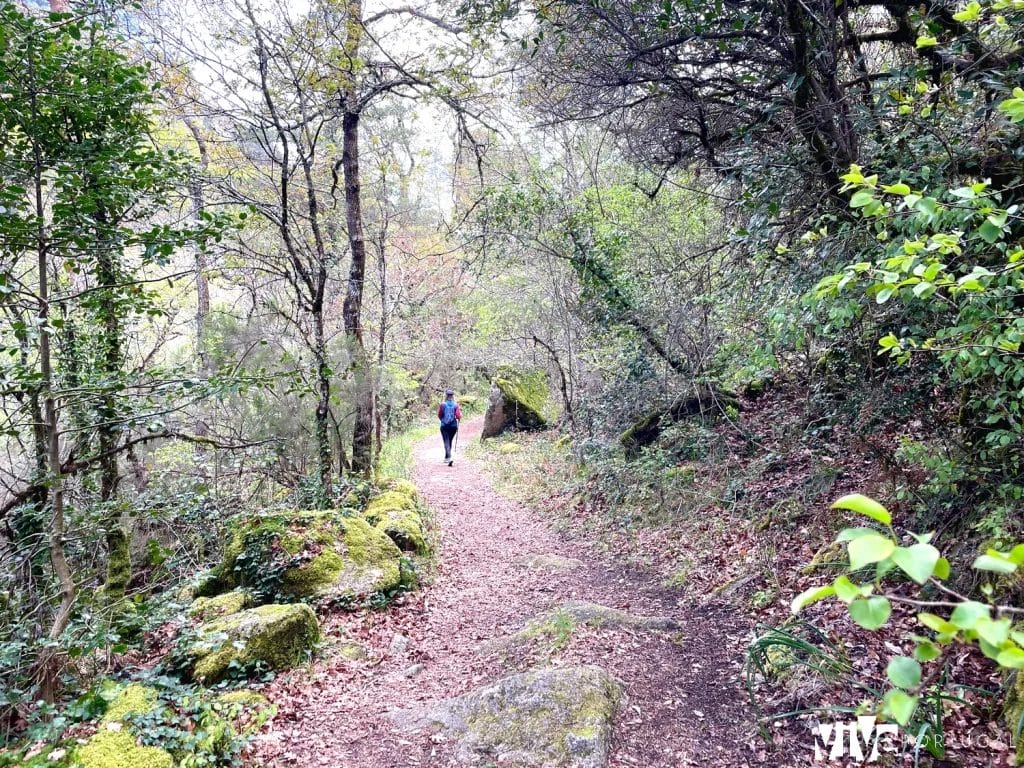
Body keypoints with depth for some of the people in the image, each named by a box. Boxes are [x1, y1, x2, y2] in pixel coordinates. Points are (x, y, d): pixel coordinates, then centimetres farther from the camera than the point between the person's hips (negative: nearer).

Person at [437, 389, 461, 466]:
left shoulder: (442, 404, -5)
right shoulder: (456, 405, -4)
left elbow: (439, 415, 1)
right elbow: (458, 416, -10)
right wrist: (460, 411, 10)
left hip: (444, 426, -2)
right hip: (453, 426, 2)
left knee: (446, 442, -6)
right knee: (450, 441, 19)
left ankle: (449, 457, -26)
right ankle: (446, 458, 30)